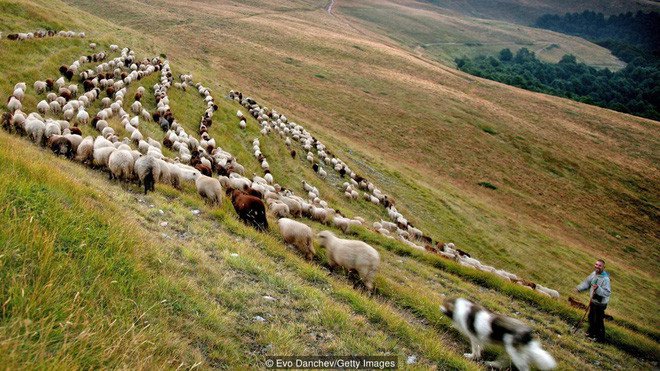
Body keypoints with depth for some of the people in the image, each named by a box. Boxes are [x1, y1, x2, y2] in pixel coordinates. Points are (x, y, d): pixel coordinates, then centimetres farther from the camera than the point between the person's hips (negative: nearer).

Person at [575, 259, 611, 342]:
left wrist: (598, 288, -45)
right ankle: (591, 332, 48)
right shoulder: (594, 273, -5)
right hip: (593, 300, 8)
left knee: (599, 320, 6)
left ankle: (600, 337, 24)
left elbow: (608, 292, -33)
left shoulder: (605, 279, -30)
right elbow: (587, 282, 8)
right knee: (591, 317, 26)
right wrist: (579, 288, -2)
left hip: (600, 303, -8)